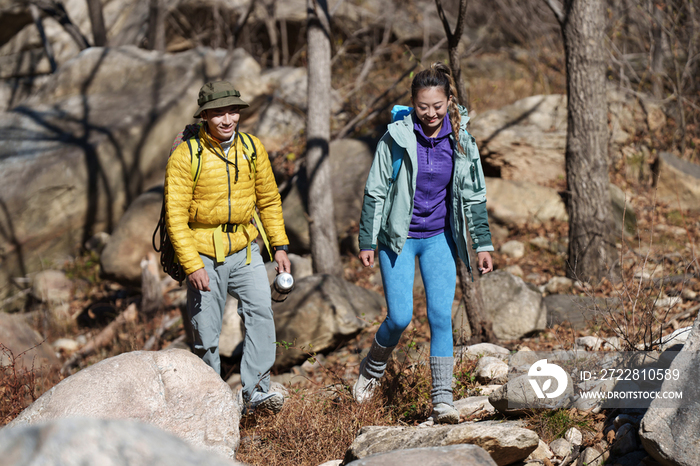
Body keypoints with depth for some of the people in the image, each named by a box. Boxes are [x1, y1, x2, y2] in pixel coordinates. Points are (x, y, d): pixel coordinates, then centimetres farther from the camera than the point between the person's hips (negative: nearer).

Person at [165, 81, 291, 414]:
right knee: (206, 335, 2)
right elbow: (176, 216, -13)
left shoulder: (252, 148, 0)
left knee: (260, 309, -19)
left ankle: (255, 390, -17)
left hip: (244, 250, 3)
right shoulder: (186, 156, -13)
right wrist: (192, 266, -18)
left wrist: (280, 245, 5)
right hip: (203, 253, -3)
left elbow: (269, 200, 12)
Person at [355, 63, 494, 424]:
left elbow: (473, 195, 6)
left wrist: (483, 244, 4)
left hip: (439, 238, 2)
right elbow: (375, 192, -4)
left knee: (441, 316, -8)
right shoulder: (396, 137, -11)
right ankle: (372, 368, 25)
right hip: (398, 238, -2)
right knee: (400, 317, -6)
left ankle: (442, 400, -4)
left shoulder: (460, 140, -3)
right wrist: (367, 242, -4)